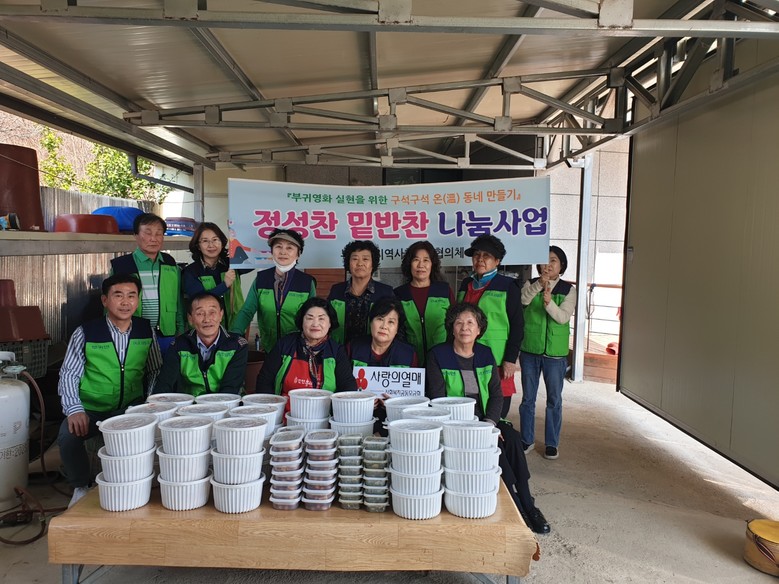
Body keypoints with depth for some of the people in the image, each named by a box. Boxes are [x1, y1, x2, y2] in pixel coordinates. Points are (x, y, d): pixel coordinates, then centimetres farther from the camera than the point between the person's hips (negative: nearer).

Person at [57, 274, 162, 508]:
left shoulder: (146, 330, 2)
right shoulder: (85, 333, -5)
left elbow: (155, 371, 9)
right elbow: (69, 374, -1)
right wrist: (74, 409, -16)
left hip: (132, 408, 1)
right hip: (91, 408, -1)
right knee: (68, 435, -29)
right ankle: (80, 488, 3)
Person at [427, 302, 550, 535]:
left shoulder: (486, 354, 10)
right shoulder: (438, 356, -3)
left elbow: (497, 394, 7)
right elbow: (437, 399, -9)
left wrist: (489, 422, -12)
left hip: (485, 421, 4)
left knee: (512, 438, -23)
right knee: (495, 446, -26)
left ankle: (526, 504, -12)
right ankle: (520, 508, -14)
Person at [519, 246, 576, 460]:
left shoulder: (568, 289, -1)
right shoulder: (530, 284, 1)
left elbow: (563, 317, -14)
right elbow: (522, 300, -19)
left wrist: (549, 302, -30)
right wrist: (539, 284, -30)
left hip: (555, 352, -1)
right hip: (529, 349, 1)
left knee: (554, 399, 7)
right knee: (528, 398, 11)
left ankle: (552, 443, 21)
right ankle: (526, 439, 26)